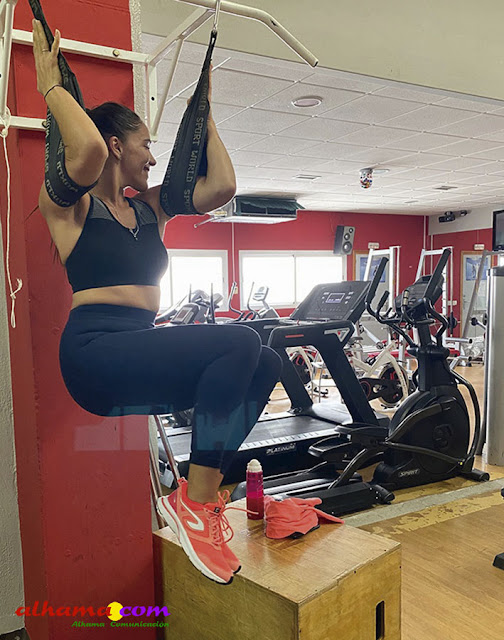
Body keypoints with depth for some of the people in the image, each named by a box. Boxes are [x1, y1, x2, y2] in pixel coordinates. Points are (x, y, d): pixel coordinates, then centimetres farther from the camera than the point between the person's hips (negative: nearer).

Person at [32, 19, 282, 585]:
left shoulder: (150, 206, 19)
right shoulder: (70, 203, 0)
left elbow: (222, 184, 13)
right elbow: (87, 146, -23)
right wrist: (49, 83, -8)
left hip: (142, 347, 8)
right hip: (95, 351, -8)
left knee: (265, 363, -2)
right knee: (238, 342, -26)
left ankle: (202, 490, 1)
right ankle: (194, 503, -15)